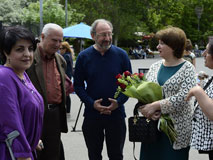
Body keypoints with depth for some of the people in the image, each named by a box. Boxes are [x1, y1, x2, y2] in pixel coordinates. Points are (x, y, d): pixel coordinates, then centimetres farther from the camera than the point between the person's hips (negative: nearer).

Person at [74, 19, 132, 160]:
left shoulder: (121, 55, -1)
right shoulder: (84, 57, -2)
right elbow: (78, 85, 1)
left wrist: (119, 102, -13)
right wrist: (92, 103, -13)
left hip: (116, 114, 0)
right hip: (92, 114, 0)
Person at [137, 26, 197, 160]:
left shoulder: (187, 68, -7)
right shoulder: (156, 66, 9)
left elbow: (182, 98, -17)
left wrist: (155, 106, -19)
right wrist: (147, 109, -13)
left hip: (176, 128, -5)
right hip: (152, 124, 5)